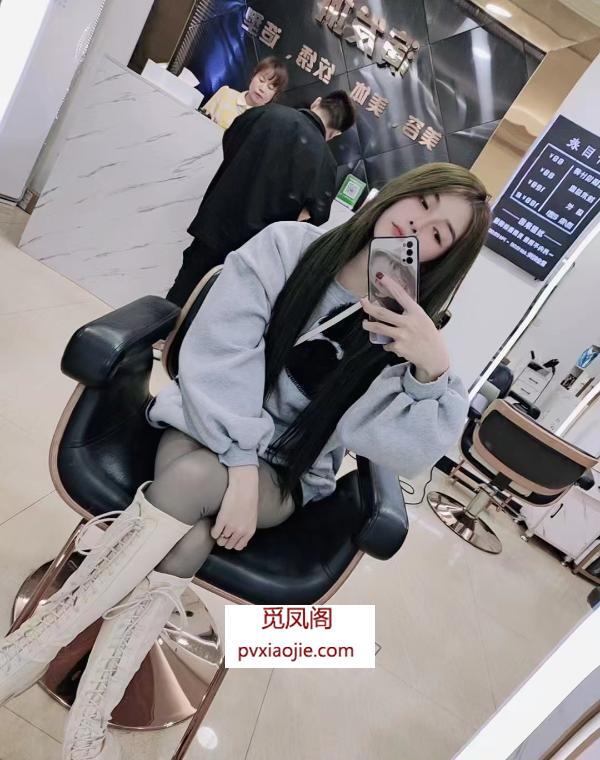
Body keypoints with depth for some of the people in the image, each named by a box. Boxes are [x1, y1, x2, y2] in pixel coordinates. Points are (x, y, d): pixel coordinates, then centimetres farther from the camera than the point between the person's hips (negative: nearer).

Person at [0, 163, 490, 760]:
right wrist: (240, 465, -22)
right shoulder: (287, 246, -6)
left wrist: (435, 370, -30)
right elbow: (218, 353, -13)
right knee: (191, 531, -30)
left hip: (287, 476, 0)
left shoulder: (407, 332, -3)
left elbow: (405, 450, -14)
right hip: (208, 424, 1)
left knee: (194, 479, -30)